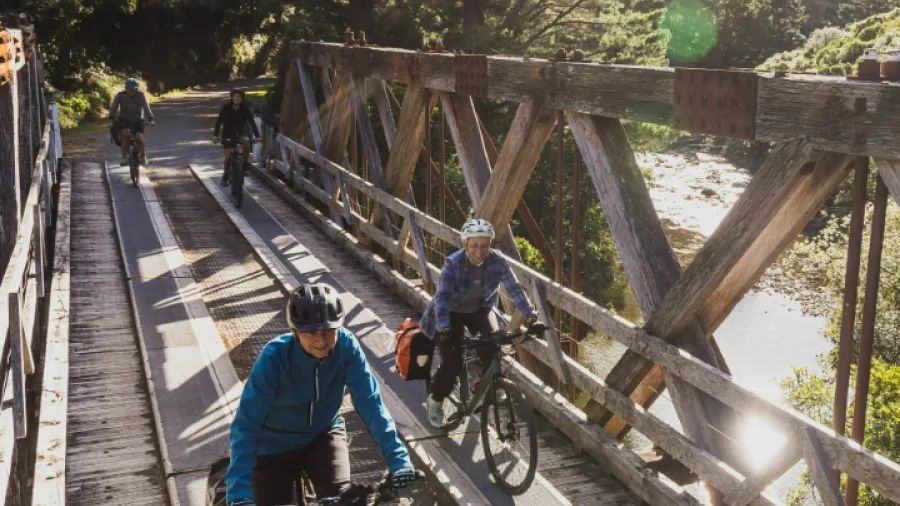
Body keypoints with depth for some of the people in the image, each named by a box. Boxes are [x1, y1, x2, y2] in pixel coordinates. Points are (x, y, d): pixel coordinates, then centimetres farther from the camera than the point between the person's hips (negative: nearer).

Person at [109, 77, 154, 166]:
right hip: (124, 121, 0)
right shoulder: (120, 96, -13)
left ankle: (143, 156, 9)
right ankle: (124, 157, -19)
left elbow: (146, 107, -25)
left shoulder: (140, 96, -15)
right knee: (126, 133, -29)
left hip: (137, 121, 0)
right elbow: (113, 107, -17)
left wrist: (150, 119, -39)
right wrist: (112, 119, -32)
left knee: (139, 138, -21)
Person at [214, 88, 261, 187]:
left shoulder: (245, 109, -11)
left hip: (240, 134, 1)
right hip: (228, 135, -1)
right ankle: (226, 176, 12)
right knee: (228, 155, -12)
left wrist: (257, 136, -32)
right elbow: (219, 121, -19)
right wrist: (216, 135, -32)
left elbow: (252, 122, -19)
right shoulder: (226, 108, -14)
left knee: (246, 144, -31)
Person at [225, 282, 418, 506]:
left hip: (323, 435, 1)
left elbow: (371, 402, -22)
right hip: (276, 443, -1)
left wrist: (398, 459, -32)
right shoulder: (274, 356, -29)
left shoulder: (346, 345, -23)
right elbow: (246, 424, -32)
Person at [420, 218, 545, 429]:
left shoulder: (497, 262, -21)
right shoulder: (453, 263, -28)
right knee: (452, 363, -15)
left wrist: (532, 318, -35)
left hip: (480, 309, 3)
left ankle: (483, 380, 5)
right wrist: (444, 330, -49)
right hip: (452, 312, -2)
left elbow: (515, 289, -23)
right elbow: (442, 297, -35)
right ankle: (435, 401, 12)